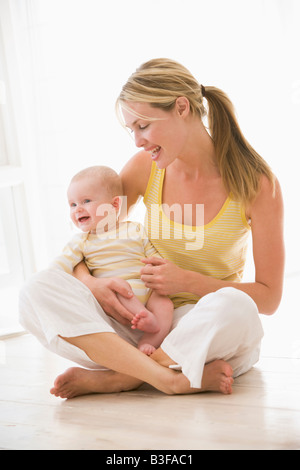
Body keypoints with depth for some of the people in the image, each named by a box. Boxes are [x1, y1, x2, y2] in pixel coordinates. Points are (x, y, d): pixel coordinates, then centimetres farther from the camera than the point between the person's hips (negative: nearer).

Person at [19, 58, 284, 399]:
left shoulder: (257, 183, -10)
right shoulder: (145, 168, -1)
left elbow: (269, 297, -6)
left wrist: (189, 282, -17)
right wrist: (89, 283, -15)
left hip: (212, 333, -3)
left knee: (234, 308, -39)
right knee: (37, 292, -19)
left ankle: (110, 378, -21)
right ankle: (173, 379, -31)